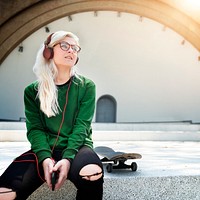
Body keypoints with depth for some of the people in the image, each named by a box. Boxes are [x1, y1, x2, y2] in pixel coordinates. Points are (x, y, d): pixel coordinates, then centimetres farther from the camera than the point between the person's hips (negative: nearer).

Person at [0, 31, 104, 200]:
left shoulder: (86, 86, 2)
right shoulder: (32, 91, 7)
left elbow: (81, 126, -6)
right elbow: (35, 128, -1)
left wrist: (68, 158, -21)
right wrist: (45, 158, -19)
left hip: (76, 147, -1)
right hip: (45, 149, 1)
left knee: (92, 174, -37)